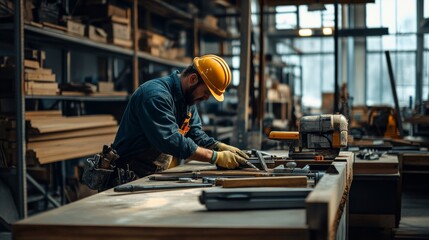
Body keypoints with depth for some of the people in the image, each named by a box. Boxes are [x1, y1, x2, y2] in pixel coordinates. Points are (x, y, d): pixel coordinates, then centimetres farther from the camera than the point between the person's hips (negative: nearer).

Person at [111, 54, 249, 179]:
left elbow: (196, 135, 11)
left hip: (157, 174, 8)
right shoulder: (156, 96, -22)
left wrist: (221, 147, -7)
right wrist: (217, 157, -26)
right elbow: (171, 141, -28)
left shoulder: (187, 98, 9)